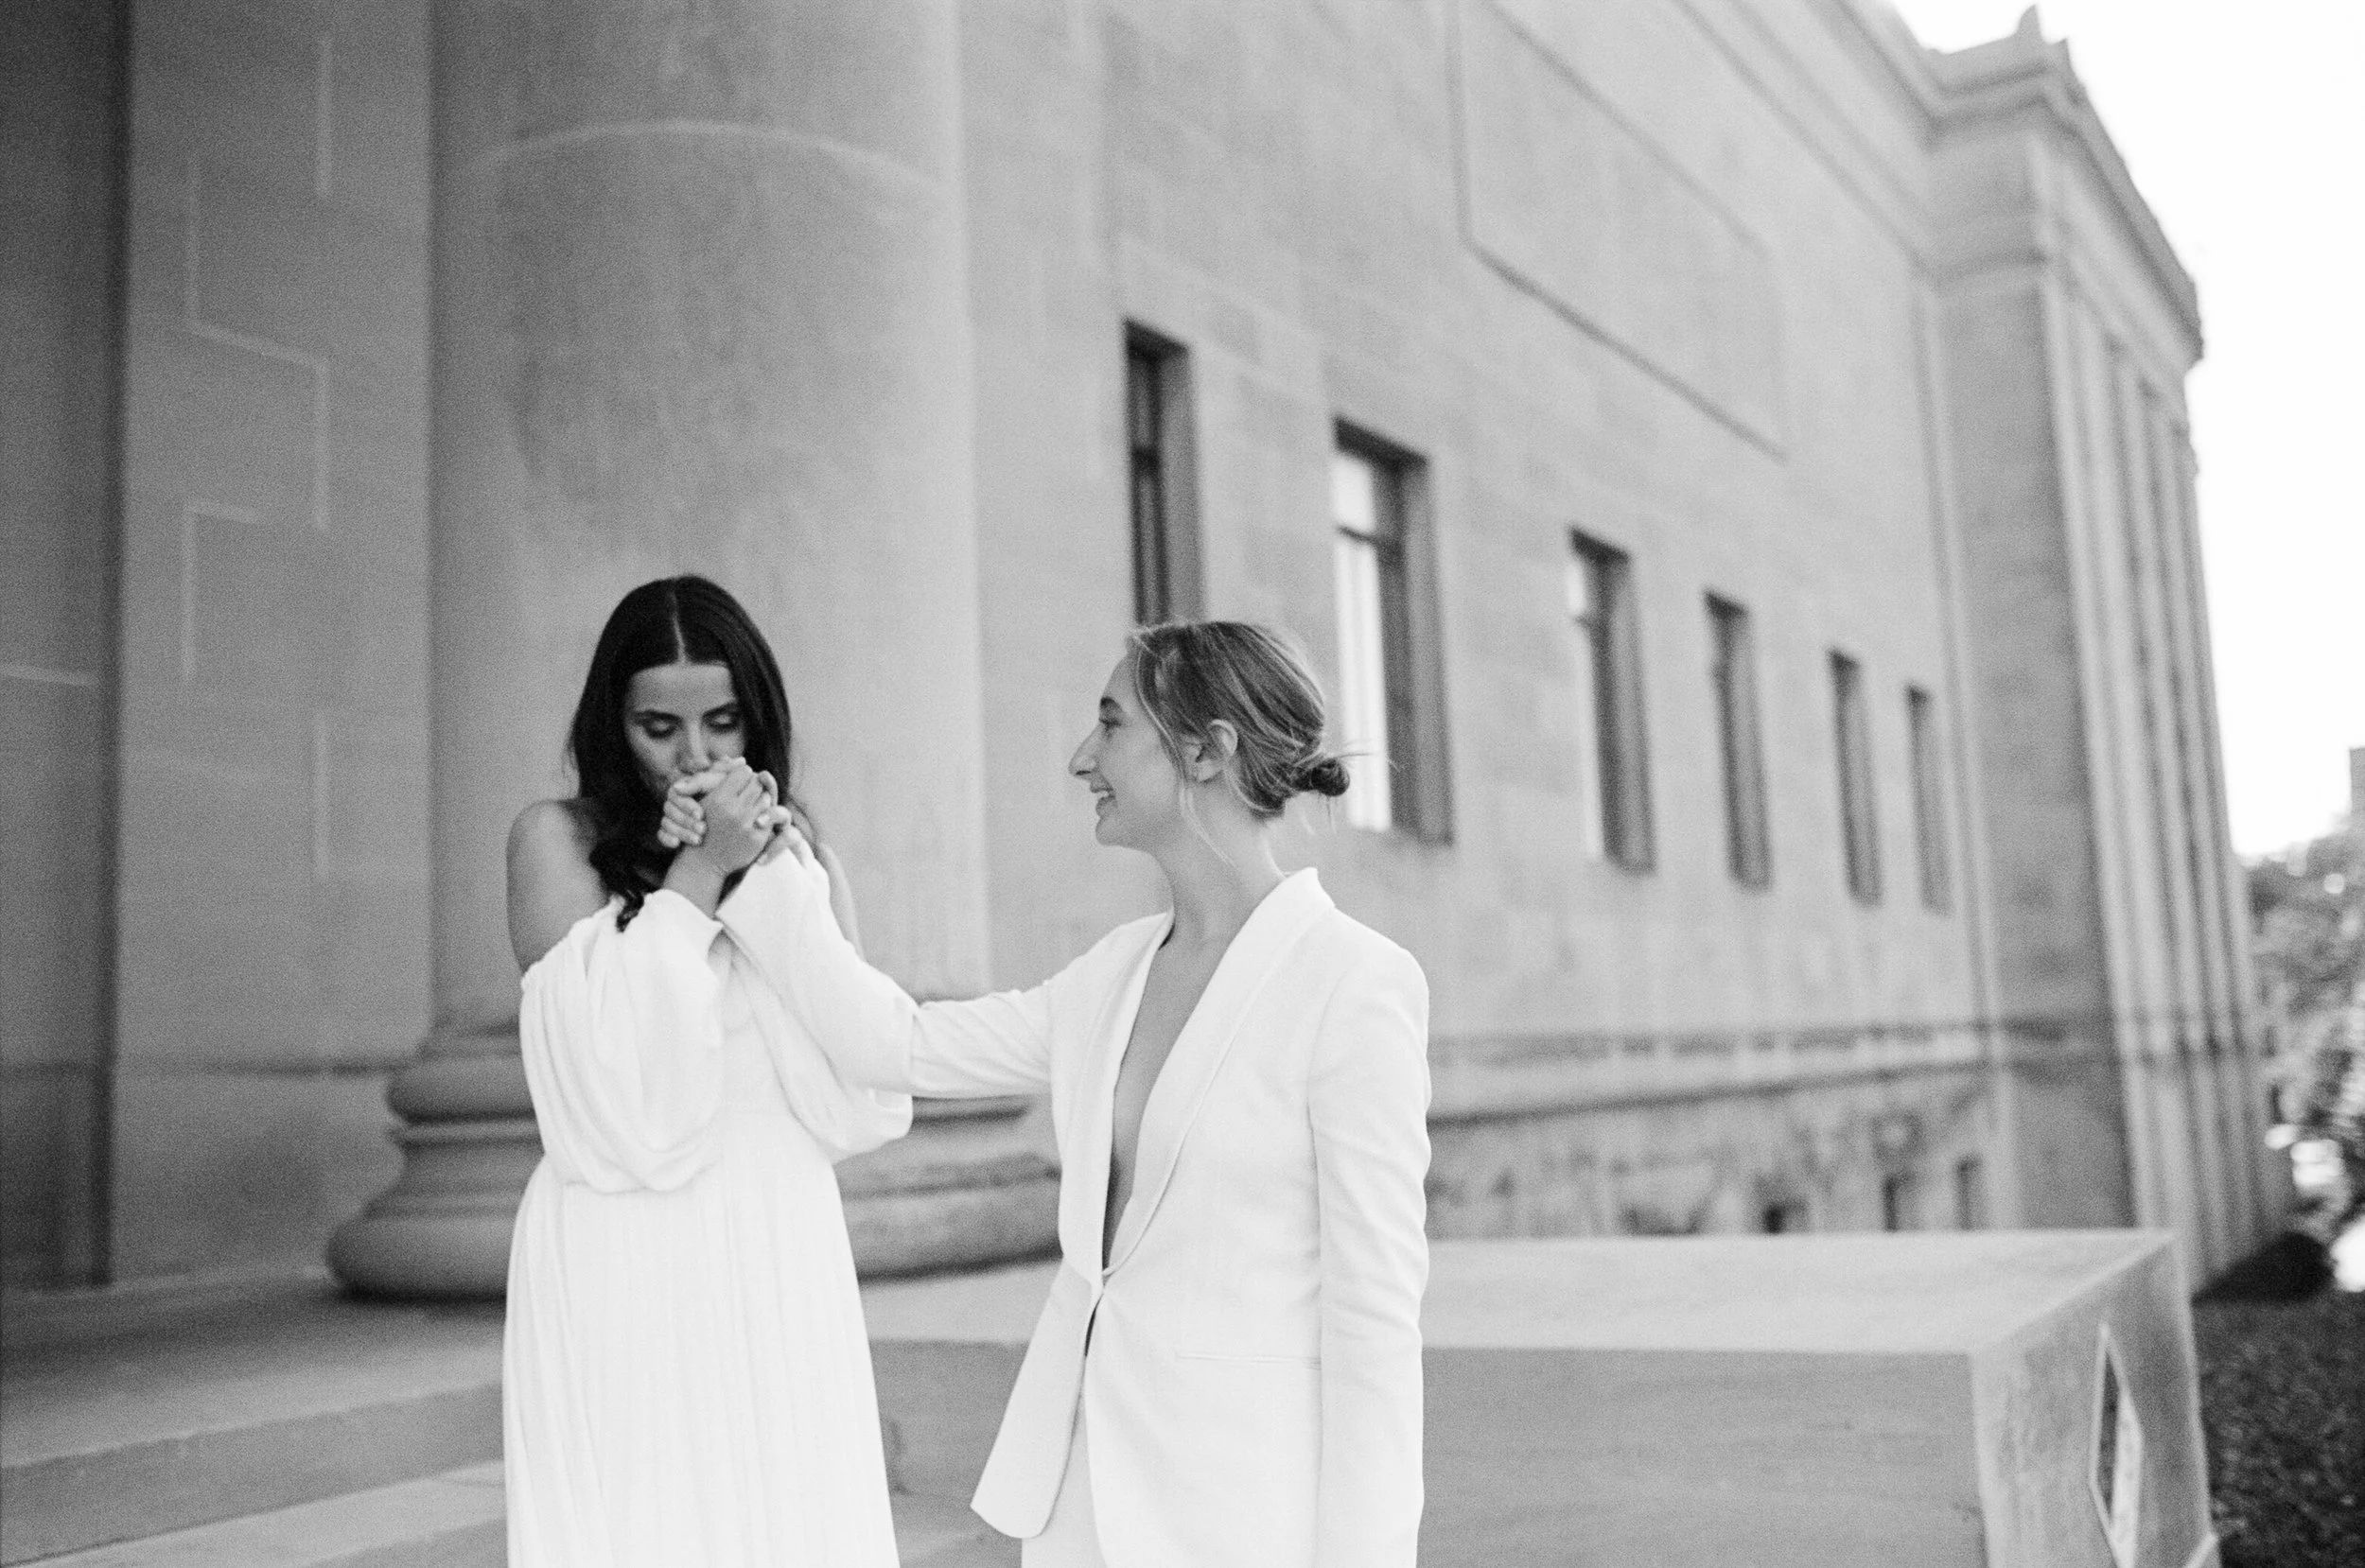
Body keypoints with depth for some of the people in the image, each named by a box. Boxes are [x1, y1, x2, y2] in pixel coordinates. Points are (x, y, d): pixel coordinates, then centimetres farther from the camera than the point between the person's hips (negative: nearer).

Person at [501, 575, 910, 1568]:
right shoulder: (558, 839, 0)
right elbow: (611, 1063, -13)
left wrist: (757, 883, -9)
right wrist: (701, 872, -12)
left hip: (782, 1262, 3)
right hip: (629, 1266, -3)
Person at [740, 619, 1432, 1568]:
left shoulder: (1357, 986, -14)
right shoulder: (1119, 972, 7)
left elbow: (1374, 1308, -14)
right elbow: (897, 1048, 7)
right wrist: (769, 860, 5)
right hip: (1083, 1486, 6)